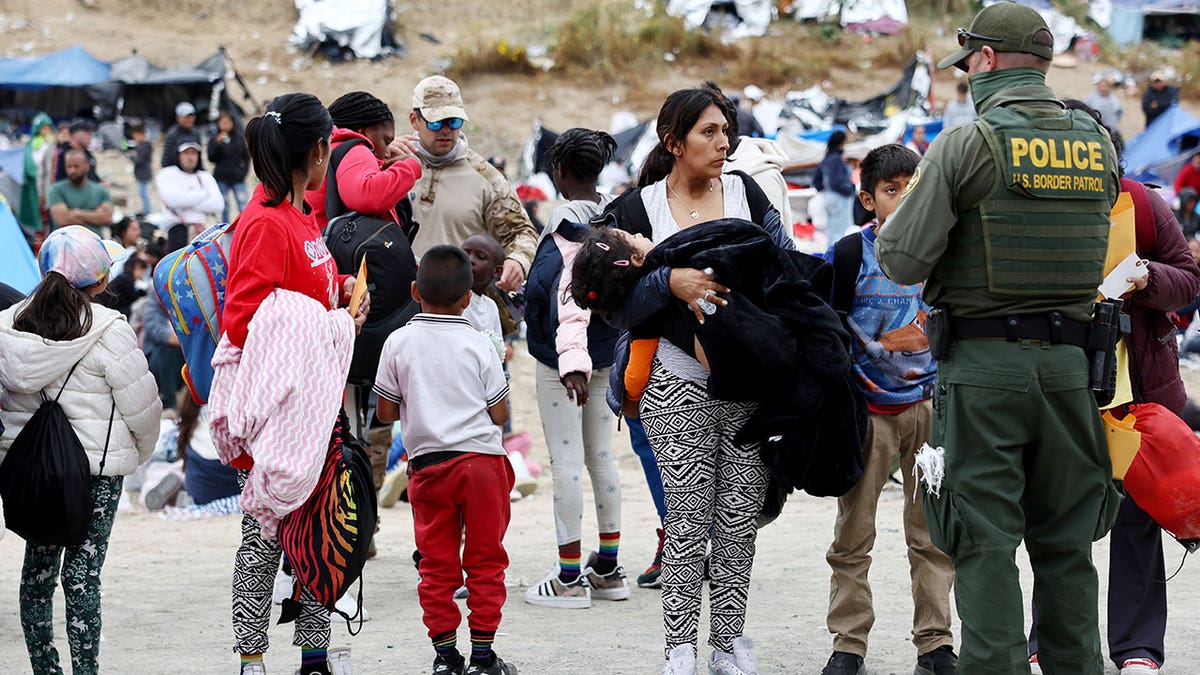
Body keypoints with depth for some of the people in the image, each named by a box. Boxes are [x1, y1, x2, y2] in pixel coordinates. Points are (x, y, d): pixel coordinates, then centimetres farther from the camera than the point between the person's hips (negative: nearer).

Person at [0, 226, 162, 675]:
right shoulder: (108, 331, -12)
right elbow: (141, 405, -8)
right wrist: (141, 452, 11)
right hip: (95, 468, -5)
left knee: (37, 570, 13)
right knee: (82, 574, -3)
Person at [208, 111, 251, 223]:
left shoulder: (239, 139, 6)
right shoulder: (214, 140, 1)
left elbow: (246, 157, 13)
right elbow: (211, 158, -9)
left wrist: (244, 171, 0)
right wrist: (218, 143, -21)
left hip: (238, 179, 0)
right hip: (221, 179, 0)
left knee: (243, 209, -8)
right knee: (224, 210, 5)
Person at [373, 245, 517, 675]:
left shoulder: (399, 342, 0)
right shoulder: (479, 346, -2)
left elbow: (386, 412, 2)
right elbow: (499, 414, -1)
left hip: (428, 462, 1)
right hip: (480, 458, -1)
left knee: (437, 563, 8)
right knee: (485, 559, 5)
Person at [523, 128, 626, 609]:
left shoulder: (567, 227, -18)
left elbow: (570, 297, -26)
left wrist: (571, 361, -33)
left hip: (563, 358, -8)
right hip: (608, 357, 8)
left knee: (566, 461, -3)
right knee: (601, 456, 15)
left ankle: (569, 578, -1)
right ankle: (608, 570, 21)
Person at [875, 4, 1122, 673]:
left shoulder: (965, 146, -10)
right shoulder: (1100, 144, 6)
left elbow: (901, 259, -10)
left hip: (983, 366, -4)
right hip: (1069, 360, 4)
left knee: (987, 541, -1)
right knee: (1066, 540, 12)